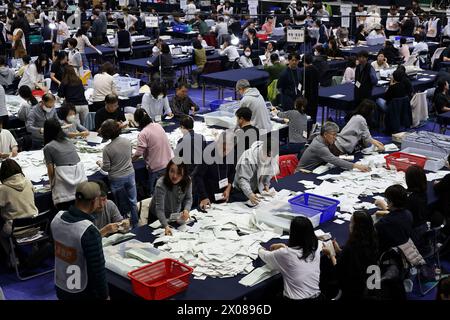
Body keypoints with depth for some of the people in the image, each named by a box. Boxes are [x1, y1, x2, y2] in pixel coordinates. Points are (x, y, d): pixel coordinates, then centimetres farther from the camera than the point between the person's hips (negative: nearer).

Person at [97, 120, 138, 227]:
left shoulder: (107, 149, -21)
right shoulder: (127, 141, -9)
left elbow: (106, 168, -14)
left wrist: (100, 163, 6)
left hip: (117, 179, -3)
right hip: (130, 174, 3)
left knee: (122, 203, 13)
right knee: (133, 201, 16)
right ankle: (135, 223, 29)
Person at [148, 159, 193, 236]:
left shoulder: (187, 181, -21)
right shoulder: (161, 184, -35)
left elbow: (188, 199, -10)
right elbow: (159, 209, -39)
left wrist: (186, 210, -32)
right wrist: (166, 226, -52)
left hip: (176, 215, 4)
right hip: (157, 218, -4)